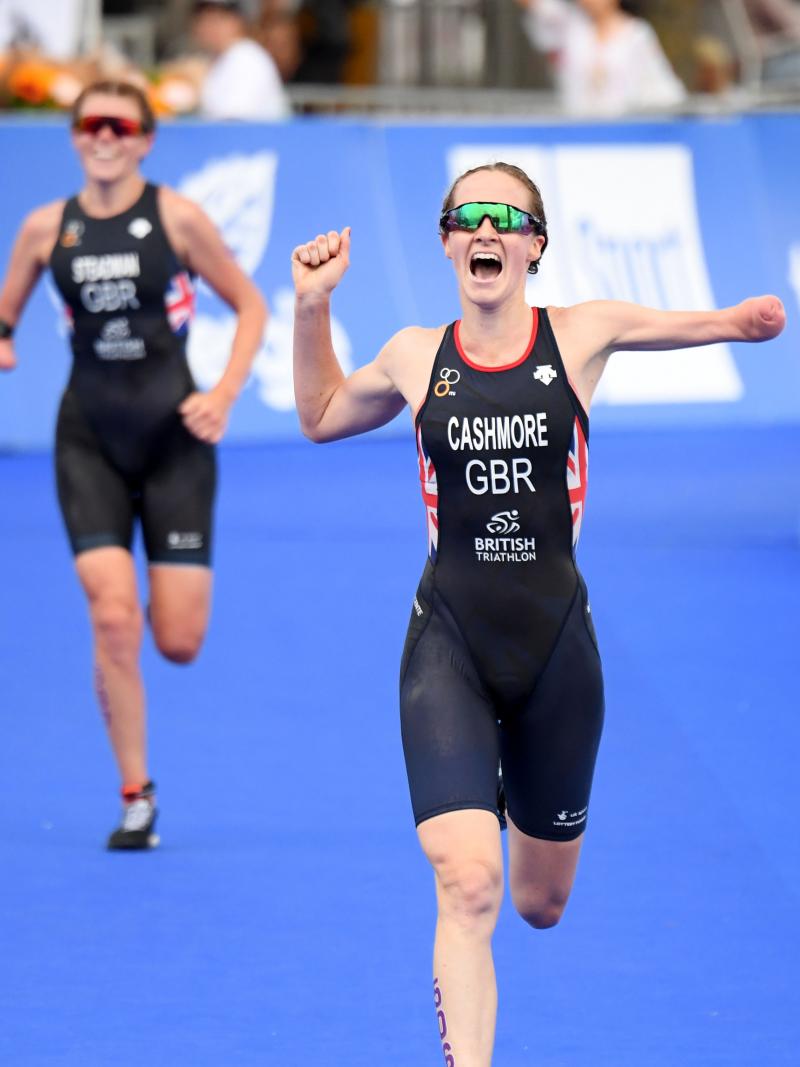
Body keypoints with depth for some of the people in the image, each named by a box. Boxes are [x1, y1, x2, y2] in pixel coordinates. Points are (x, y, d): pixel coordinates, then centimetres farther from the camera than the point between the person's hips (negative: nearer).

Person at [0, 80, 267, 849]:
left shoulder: (177, 218, -5)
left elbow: (250, 306, 3)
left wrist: (224, 394, -10)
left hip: (173, 437, -1)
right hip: (90, 439, 1)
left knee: (179, 643, -4)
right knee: (112, 620, -15)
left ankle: (167, 597, 37)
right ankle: (136, 799, -3)